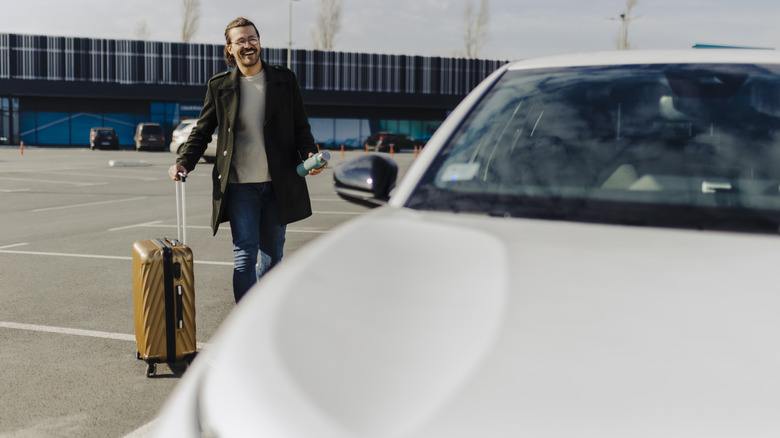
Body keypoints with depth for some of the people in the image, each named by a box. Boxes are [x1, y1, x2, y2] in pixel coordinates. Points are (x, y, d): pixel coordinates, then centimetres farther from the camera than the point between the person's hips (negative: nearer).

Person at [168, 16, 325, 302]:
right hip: (239, 185, -2)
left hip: (278, 183, 2)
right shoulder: (219, 86, 3)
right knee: (244, 254, -8)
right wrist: (184, 162, -8)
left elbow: (301, 127, 9)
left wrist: (310, 154, -10)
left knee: (272, 253, 12)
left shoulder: (285, 80, 6)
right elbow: (202, 131, 7)